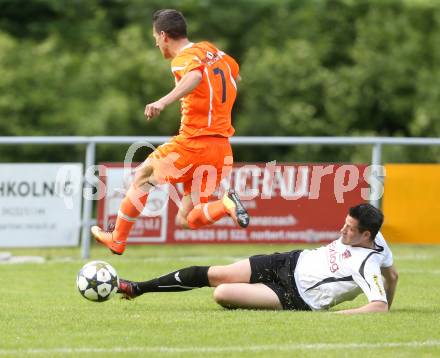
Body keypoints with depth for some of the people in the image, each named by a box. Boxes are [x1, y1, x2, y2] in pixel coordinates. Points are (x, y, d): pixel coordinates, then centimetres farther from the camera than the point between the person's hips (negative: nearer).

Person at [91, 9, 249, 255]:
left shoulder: (184, 59, -10)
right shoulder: (211, 50, 15)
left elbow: (195, 76, -35)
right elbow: (235, 76, 35)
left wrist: (164, 102, -48)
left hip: (193, 143, -7)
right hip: (222, 151, 7)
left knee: (143, 176, 17)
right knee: (187, 220, 10)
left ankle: (117, 240, 20)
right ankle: (227, 205, -16)